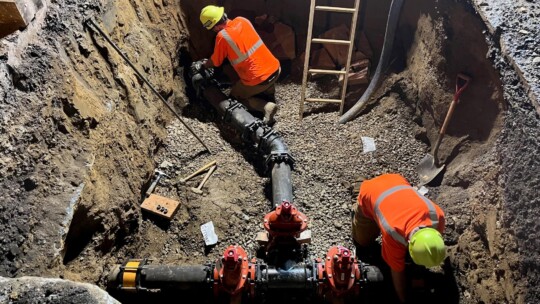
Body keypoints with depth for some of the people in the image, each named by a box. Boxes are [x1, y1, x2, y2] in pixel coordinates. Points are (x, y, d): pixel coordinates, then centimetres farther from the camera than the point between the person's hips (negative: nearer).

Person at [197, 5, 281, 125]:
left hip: (258, 80, -7)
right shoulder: (242, 20, 4)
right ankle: (269, 97, 20)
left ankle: (266, 106, -1)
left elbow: (216, 62, 1)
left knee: (235, 95, 20)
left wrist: (205, 64, 24)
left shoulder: (222, 36, -15)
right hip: (275, 69, 7)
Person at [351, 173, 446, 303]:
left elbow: (435, 243, -7)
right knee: (362, 241, 9)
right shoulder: (393, 235, -42)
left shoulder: (437, 215, -32)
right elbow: (397, 271, -24)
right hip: (370, 192, -4)